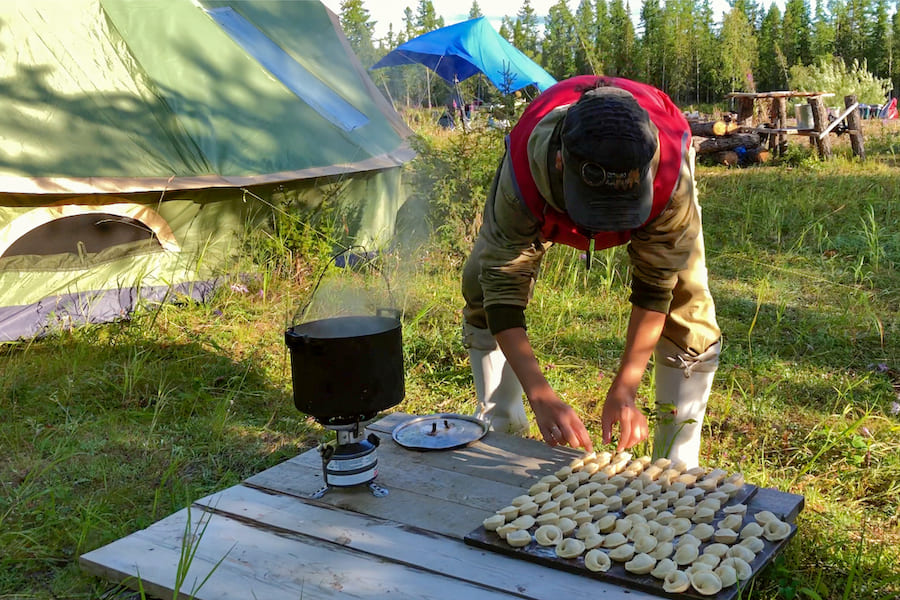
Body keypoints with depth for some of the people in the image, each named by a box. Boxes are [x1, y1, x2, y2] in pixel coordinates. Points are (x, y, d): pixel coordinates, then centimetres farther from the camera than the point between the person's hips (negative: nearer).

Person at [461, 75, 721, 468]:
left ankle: (676, 467, 0)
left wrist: (624, 389, -35)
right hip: (546, 196, 1)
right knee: (480, 288, -8)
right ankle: (500, 438, 12)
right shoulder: (524, 171, -45)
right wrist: (542, 398, -46)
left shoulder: (670, 172, -44)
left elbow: (655, 284, -31)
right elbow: (503, 287, -38)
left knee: (687, 306, -16)